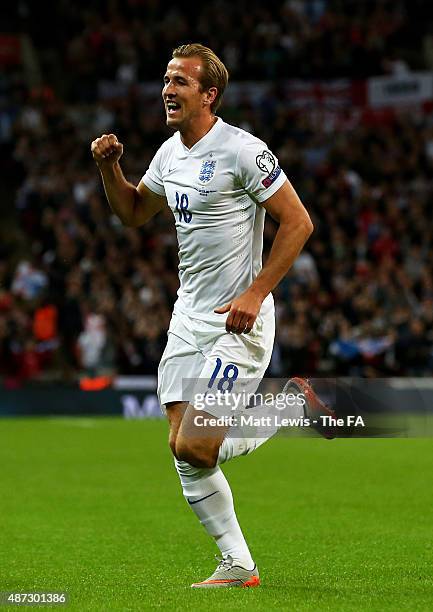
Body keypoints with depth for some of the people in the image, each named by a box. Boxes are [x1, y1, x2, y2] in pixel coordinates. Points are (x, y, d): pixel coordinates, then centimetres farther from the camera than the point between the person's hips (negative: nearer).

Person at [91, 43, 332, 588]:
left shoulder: (242, 151, -15)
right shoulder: (170, 154, 10)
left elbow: (298, 222, -14)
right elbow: (133, 213, 25)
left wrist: (255, 292, -19)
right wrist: (109, 167, 7)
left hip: (237, 322, -8)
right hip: (188, 318, 8)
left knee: (195, 447, -16)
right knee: (181, 446, 3)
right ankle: (237, 566, 13)